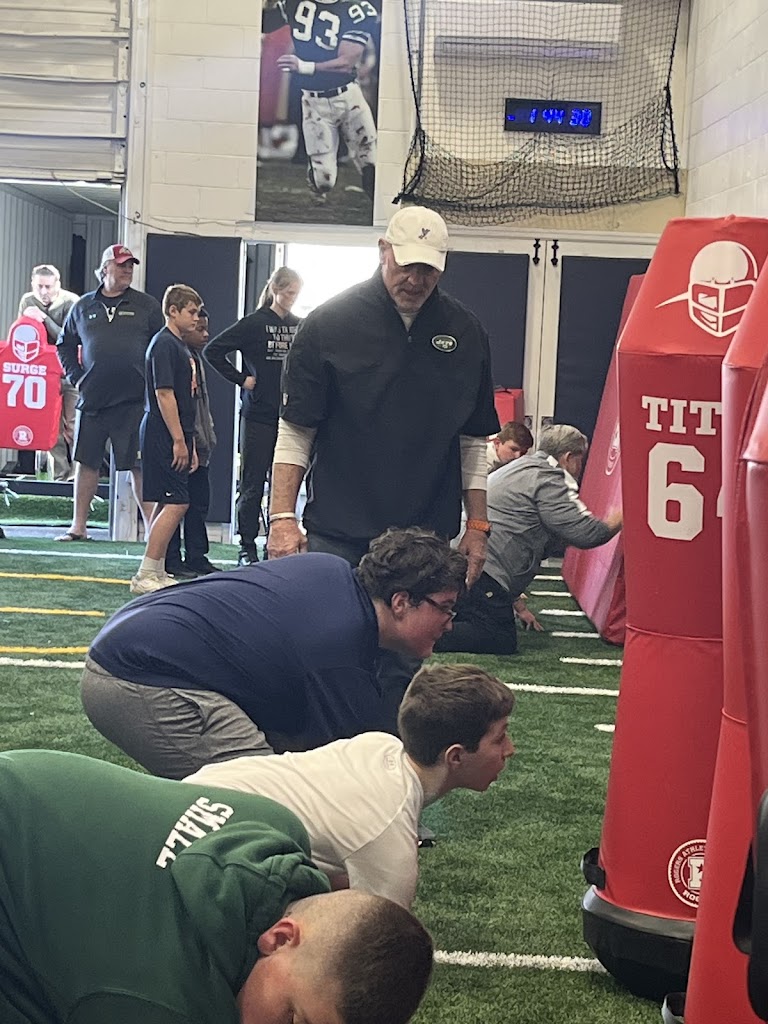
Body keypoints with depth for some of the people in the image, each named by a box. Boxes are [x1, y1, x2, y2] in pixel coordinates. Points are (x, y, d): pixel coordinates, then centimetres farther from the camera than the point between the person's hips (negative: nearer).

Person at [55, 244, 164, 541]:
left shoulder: (147, 306, 4)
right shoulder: (83, 307, 10)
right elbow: (65, 345, 19)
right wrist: (75, 377, 8)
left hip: (134, 402, -2)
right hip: (91, 399, 2)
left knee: (139, 466, -2)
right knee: (86, 462, 7)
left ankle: (152, 527, 3)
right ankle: (78, 526, 15)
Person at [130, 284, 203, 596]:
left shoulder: (179, 347, 19)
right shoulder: (164, 344, -12)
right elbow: (164, 394, -18)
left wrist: (189, 443, 21)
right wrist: (179, 441, -19)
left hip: (174, 437, 10)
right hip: (164, 437, -10)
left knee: (167, 504, 11)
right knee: (176, 504, -12)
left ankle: (157, 573, 17)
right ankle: (145, 576, -10)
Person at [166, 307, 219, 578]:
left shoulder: (195, 359, 18)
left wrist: (208, 440, 20)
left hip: (198, 446, 10)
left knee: (199, 503, 13)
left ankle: (196, 557, 20)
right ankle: (171, 559, 3)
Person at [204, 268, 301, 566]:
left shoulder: (300, 326, 9)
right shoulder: (254, 323, -5)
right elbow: (212, 351, -6)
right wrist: (241, 379, -8)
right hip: (259, 415, -4)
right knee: (253, 484, 1)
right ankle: (247, 548, 8)